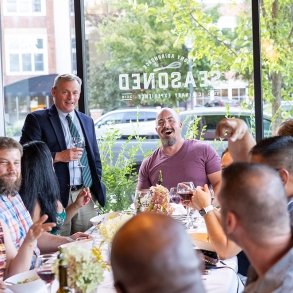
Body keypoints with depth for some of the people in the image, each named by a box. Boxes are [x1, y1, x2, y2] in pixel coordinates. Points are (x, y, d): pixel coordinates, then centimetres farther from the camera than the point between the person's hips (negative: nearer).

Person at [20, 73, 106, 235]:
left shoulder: (87, 121, 18)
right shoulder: (37, 119, 1)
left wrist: (97, 186, 12)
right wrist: (59, 156, -16)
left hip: (86, 196, 5)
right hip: (56, 196, -5)